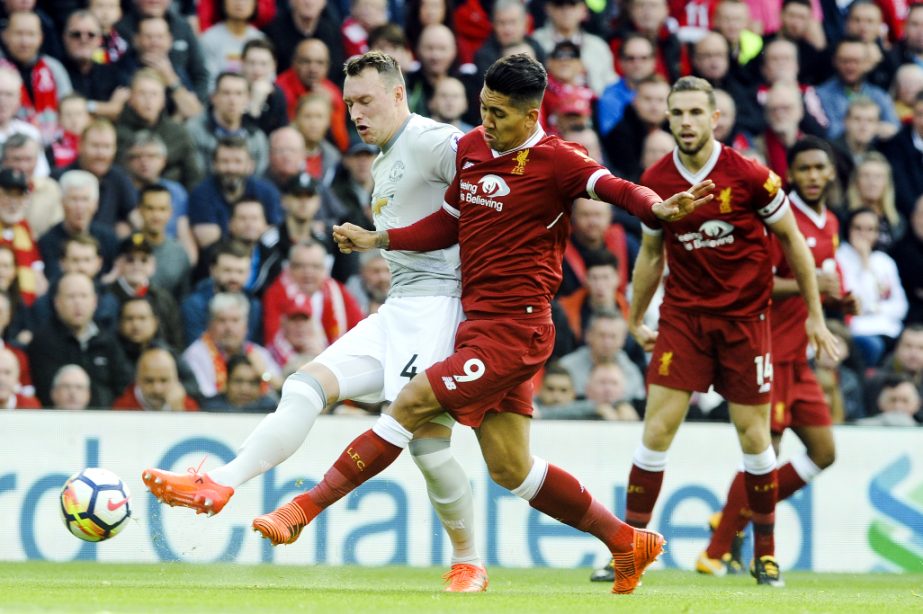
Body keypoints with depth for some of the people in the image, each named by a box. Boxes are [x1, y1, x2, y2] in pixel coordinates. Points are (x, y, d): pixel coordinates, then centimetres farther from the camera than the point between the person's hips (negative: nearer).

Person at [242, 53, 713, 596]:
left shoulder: (555, 160, -11)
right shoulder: (470, 148, 11)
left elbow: (616, 188, -24)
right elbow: (450, 223, 24)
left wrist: (660, 207, -44)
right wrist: (379, 240, 22)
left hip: (515, 327, -9)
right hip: (479, 321, 9)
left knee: (412, 404, -14)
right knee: (511, 468, 10)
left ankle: (307, 508, -8)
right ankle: (628, 543, 20)